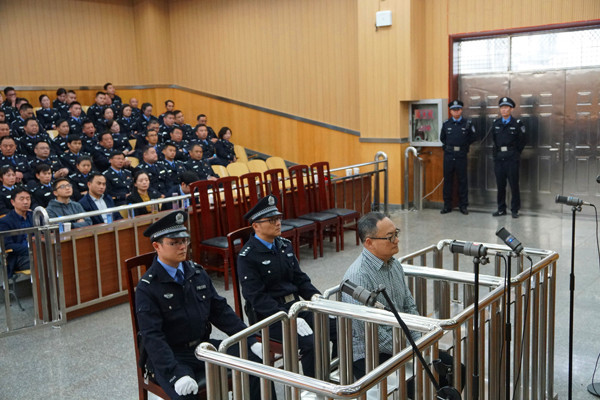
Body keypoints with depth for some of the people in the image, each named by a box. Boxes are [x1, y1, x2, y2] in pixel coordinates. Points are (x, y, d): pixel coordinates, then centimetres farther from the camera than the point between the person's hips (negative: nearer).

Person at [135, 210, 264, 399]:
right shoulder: (147, 288, -12)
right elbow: (151, 336, -18)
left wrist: (250, 341, -2)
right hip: (171, 356, -6)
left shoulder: (197, 272, 6)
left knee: (256, 360, -7)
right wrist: (176, 374, -31)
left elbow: (221, 310, 8)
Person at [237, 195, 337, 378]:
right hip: (268, 315, -7)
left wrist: (316, 297, -5)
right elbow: (257, 297, -17)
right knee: (311, 342, -28)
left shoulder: (285, 245, 11)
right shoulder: (247, 256, -11)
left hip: (295, 305, 7)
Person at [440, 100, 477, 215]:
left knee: (462, 181, 2)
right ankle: (447, 205, 12)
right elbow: (442, 138, 19)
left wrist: (464, 145, 4)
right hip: (448, 156, 2)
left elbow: (473, 137, 8)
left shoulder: (468, 123, 2)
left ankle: (463, 205, 10)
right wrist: (449, 145, 9)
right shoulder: (446, 124, 8)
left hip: (461, 156, -2)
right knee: (447, 180, 5)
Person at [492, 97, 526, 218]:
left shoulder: (517, 124, -1)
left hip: (512, 158, -4)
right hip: (498, 158, 4)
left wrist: (515, 153, 2)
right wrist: (497, 152, 10)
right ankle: (501, 209, 16)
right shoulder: (496, 124, 10)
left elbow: (522, 141, 2)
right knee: (500, 185, 7)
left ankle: (515, 210, 8)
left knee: (514, 185, -1)